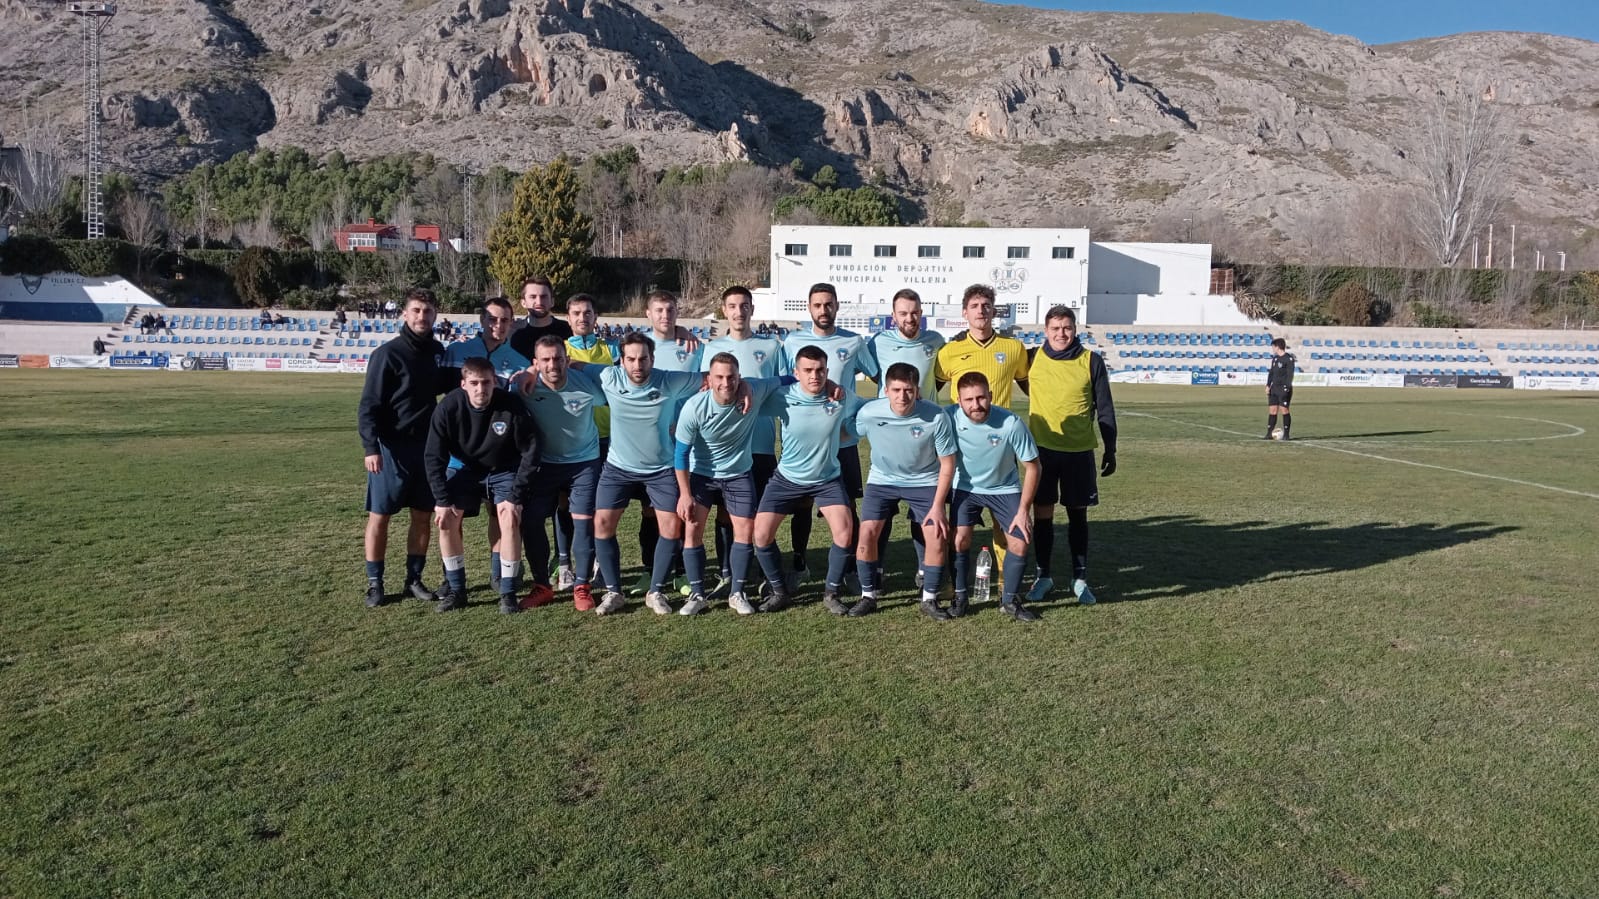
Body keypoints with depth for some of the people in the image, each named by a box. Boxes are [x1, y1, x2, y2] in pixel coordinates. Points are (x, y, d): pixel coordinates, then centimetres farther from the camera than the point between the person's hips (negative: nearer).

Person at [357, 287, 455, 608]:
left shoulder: (438, 352, 7)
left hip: (427, 446, 5)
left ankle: (414, 578, 19)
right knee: (379, 516, 1)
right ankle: (374, 583, 11)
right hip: (391, 447, -5)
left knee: (423, 516, 8)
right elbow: (369, 405, -12)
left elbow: (451, 387, 23)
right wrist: (371, 447, -21)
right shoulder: (388, 353, -10)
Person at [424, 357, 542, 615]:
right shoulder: (449, 407, -23)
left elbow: (530, 452, -18)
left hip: (504, 470, -2)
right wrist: (442, 500, -18)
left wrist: (516, 497, -19)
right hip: (464, 468, 2)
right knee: (446, 520, -10)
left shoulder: (512, 406, -28)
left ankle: (508, 593, -6)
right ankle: (456, 589, 6)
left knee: (510, 521, -19)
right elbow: (435, 456, -14)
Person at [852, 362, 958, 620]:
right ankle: (868, 596, 7)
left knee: (936, 536, -12)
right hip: (882, 480, 1)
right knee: (867, 532, -13)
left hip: (924, 481, -1)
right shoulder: (868, 413, -23)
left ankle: (929, 600, 9)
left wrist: (937, 506, -16)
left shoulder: (937, 417, -26)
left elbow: (947, 464, -15)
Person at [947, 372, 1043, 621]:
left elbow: (1033, 467, -15)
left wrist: (1024, 510, -15)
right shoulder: (950, 418, -25)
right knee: (960, 537, -16)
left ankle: (1010, 600, 12)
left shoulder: (1012, 423, -27)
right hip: (966, 488, 0)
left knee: (1020, 541, -10)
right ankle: (960, 596, 7)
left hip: (1005, 489, 0)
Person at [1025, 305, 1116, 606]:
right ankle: (1043, 575, 20)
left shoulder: (1091, 361, -3)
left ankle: (1080, 578, 18)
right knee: (1042, 513, 5)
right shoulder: (1033, 358, -1)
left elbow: (1105, 409, 1)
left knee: (1077, 514, 8)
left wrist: (1110, 450, 2)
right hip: (1042, 448, 1)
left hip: (1079, 450, -1)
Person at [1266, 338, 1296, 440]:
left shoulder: (1289, 358, -9)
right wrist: (1268, 385, 10)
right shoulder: (1275, 358, 14)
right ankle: (1269, 434, 8)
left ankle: (1286, 434, -1)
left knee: (1284, 410, -7)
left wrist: (1287, 387, -19)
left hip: (1284, 389, -7)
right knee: (1272, 411, 5)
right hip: (1274, 388, 7)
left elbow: (1290, 374, -13)